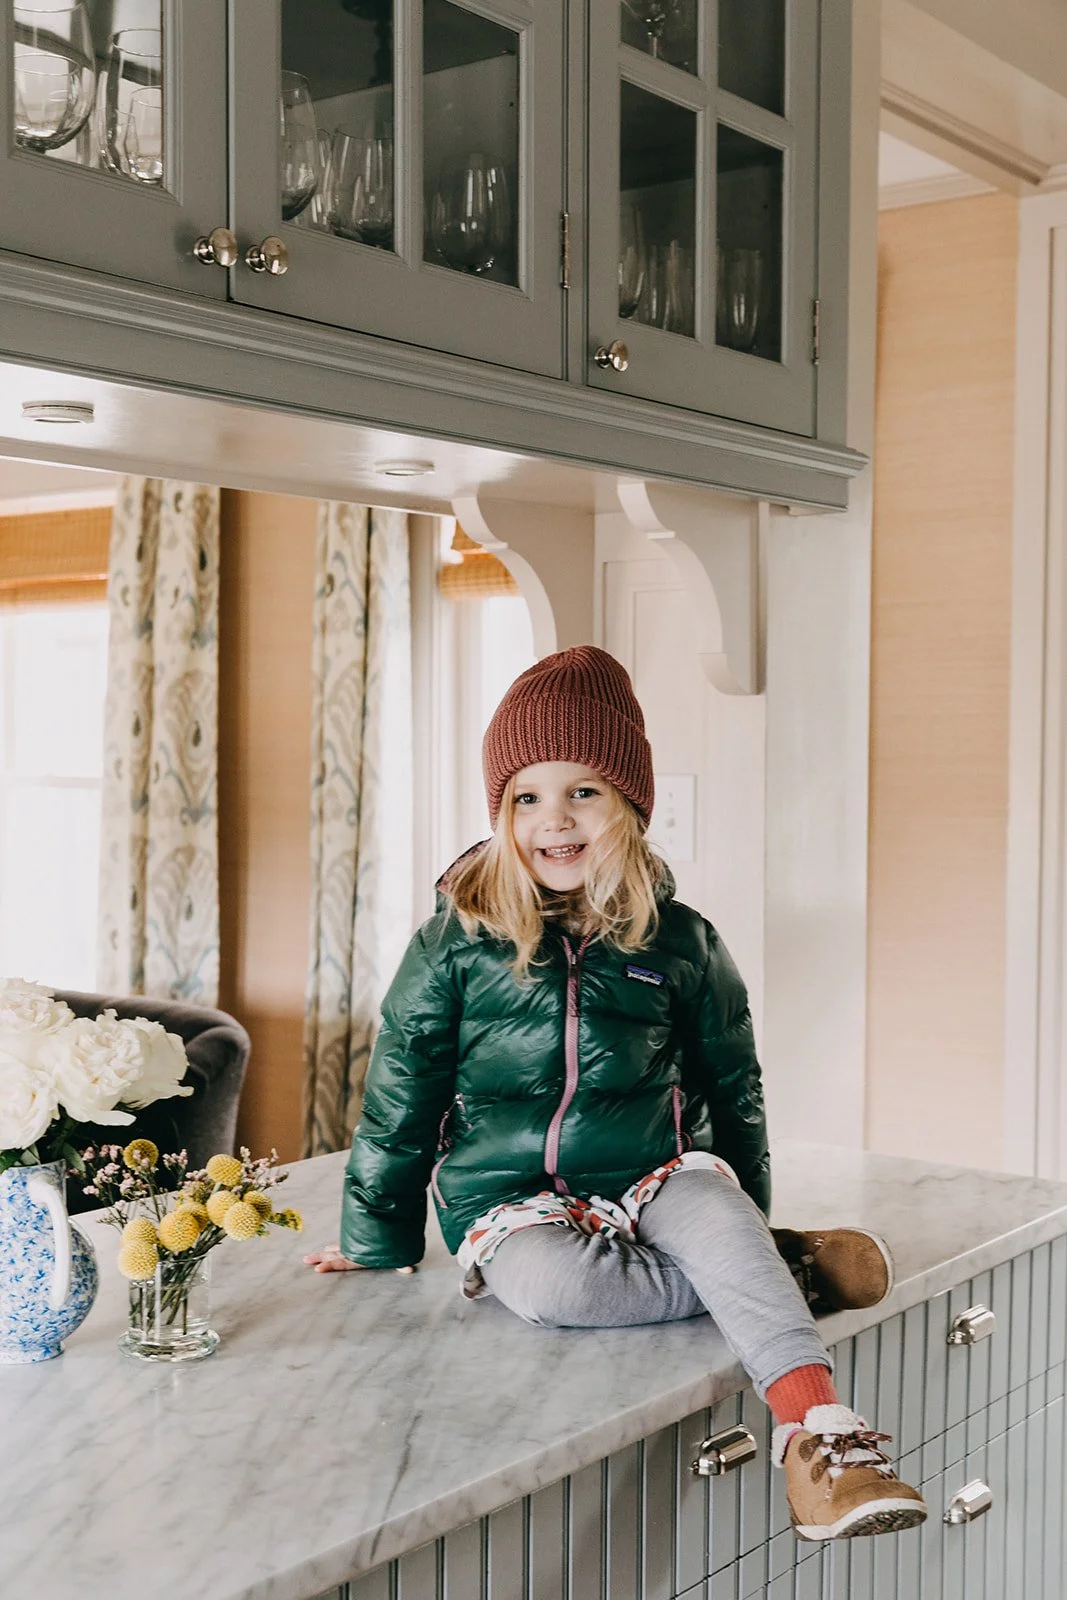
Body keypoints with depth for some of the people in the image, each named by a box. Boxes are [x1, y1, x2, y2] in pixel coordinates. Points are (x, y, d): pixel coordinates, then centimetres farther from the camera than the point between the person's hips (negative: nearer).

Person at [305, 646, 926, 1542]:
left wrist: (743, 1226, 15)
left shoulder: (680, 944, 2)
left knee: (709, 1201, -33)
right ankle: (787, 1272, -21)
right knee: (548, 1283, -34)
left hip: (648, 1183, 1)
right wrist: (378, 1240, 7)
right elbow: (401, 1097, 3)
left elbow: (731, 1090, 14)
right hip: (509, 1204, 0)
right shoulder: (457, 945, -3)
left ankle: (819, 1433, -40)